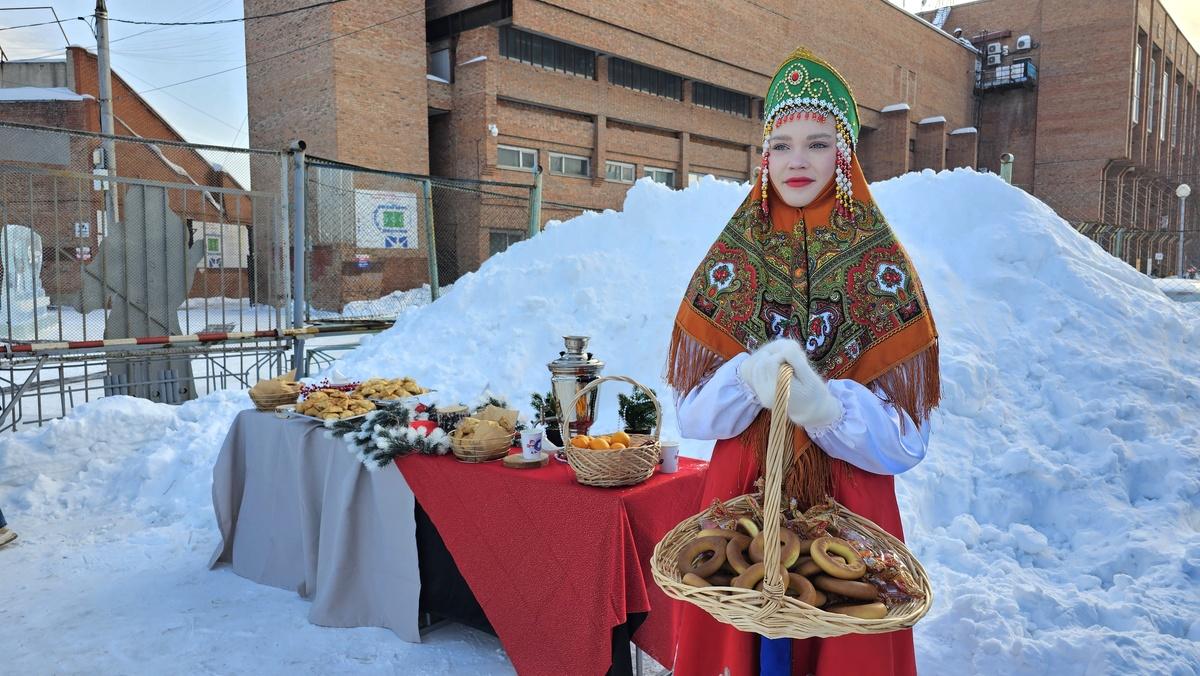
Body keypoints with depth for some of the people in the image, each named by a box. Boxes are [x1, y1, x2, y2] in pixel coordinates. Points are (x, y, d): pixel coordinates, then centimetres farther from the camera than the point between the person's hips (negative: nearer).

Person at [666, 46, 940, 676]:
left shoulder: (884, 269, -5)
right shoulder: (729, 261, -1)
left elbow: (905, 439, -9)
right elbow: (691, 412, -4)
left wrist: (823, 403, -28)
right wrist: (749, 377, -24)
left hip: (849, 512, -1)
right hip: (740, 503, 1)